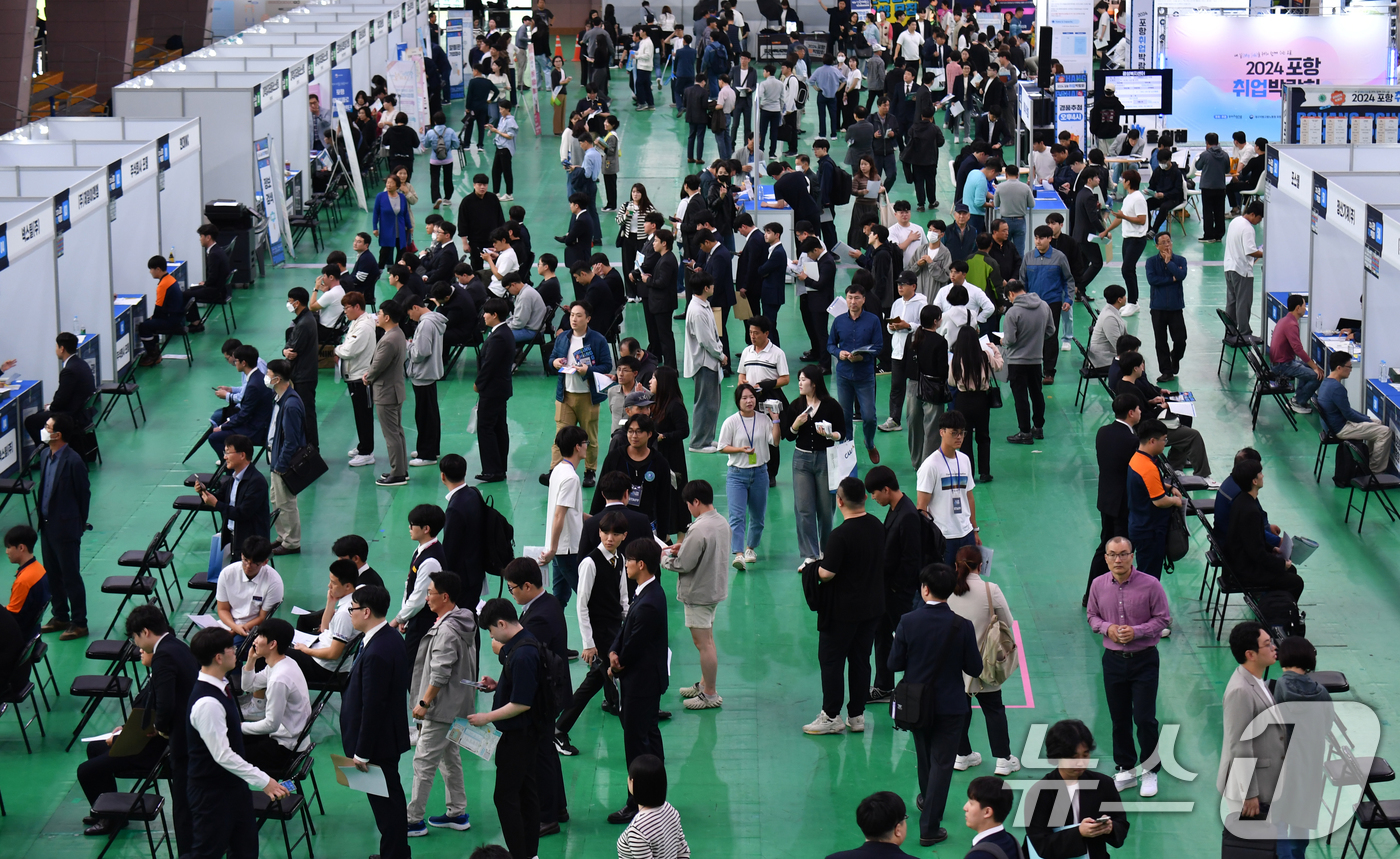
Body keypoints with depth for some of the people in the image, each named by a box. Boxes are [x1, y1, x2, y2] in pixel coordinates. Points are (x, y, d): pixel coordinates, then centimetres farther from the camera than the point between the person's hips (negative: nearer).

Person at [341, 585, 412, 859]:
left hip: (378, 742, -10)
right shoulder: (392, 637, 3)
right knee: (392, 798, 21)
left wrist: (362, 753, -18)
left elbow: (372, 707, -26)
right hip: (390, 734, 10)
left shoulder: (376, 653, -29)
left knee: (386, 804, 2)